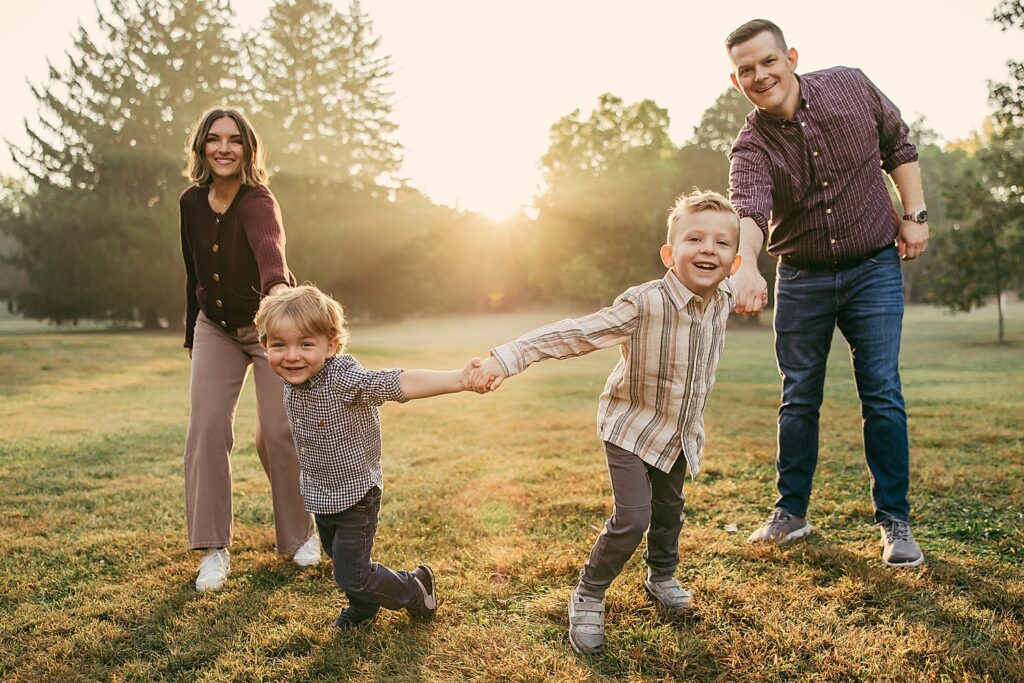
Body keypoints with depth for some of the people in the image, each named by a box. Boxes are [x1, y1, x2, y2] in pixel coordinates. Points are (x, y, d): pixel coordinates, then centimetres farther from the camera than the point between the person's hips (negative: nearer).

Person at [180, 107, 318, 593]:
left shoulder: (257, 202, -24)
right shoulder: (191, 202, -5)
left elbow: (269, 244, -48)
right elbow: (194, 273, 7)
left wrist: (276, 285, -70)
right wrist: (191, 337, 10)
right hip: (215, 328, 4)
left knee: (277, 433, -6)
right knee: (206, 426, -9)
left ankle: (299, 534, 18)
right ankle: (213, 549, 1)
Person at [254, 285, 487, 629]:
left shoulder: (345, 378, -32)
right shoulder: (291, 382, -10)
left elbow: (399, 383, -46)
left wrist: (458, 380, -58)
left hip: (355, 493, -7)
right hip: (320, 495, 8)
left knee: (351, 574, 0)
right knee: (338, 558, 26)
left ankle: (416, 589, 27)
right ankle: (364, 606, 54)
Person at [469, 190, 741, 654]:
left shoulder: (723, 302, -11)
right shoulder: (643, 304, -31)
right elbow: (572, 335, -35)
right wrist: (506, 359, -44)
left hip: (682, 432, 6)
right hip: (631, 426, -6)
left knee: (669, 508, 21)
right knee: (632, 519, -12)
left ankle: (661, 576, 47)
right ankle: (587, 598, 10)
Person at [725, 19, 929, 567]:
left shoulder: (850, 87, -6)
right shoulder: (751, 147, -13)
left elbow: (898, 145, 9)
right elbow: (749, 209, -33)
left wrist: (915, 214, 0)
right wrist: (745, 265, -53)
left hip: (874, 268, 0)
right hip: (801, 278, 0)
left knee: (882, 396, -3)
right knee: (798, 399, 7)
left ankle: (894, 521, 10)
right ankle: (791, 512, 21)